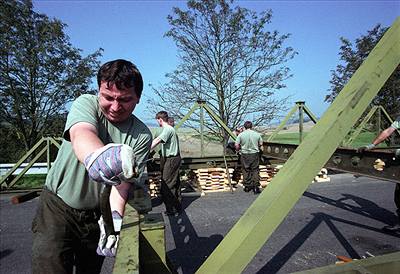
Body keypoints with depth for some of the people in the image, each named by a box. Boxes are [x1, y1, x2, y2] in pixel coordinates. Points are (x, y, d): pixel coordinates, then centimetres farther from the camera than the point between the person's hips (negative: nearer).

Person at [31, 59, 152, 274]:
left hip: (97, 214, 2)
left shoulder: (141, 136, -12)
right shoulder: (86, 103, -15)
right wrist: (97, 156, -59)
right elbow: (81, 135, -37)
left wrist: (115, 216, -34)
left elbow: (123, 180, -16)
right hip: (57, 206, -1)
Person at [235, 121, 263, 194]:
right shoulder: (257, 134, -2)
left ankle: (247, 186, 20)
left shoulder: (241, 135, -8)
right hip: (254, 154, 0)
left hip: (244, 155, 0)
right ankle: (256, 187, 7)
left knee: (246, 171, 12)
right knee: (255, 170, 8)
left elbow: (236, 146, -9)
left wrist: (239, 149, 11)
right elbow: (261, 145, 7)